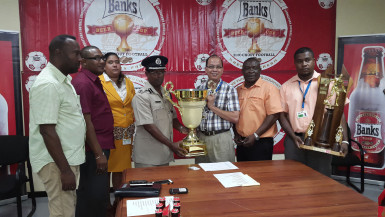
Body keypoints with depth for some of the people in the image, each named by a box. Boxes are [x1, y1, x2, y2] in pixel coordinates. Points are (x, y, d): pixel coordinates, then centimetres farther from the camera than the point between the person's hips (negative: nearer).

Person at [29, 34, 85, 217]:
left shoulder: (63, 80, 11)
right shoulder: (48, 84, -19)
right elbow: (47, 130, -23)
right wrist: (65, 170, -22)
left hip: (68, 159, 10)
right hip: (56, 163, -10)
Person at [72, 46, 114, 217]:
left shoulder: (94, 81, 15)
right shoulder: (83, 83, -15)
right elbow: (86, 122, -20)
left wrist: (101, 150, 18)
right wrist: (99, 154, -19)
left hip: (100, 146, 10)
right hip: (94, 150, -10)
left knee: (100, 196, 19)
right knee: (95, 197, 0)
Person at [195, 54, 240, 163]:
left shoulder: (230, 90, -4)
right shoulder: (199, 88, 7)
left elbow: (235, 118, -12)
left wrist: (212, 106, -15)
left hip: (221, 139, -3)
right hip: (201, 137, 3)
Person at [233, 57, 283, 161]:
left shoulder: (269, 88, -5)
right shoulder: (238, 90, 12)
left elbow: (274, 115, -13)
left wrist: (255, 136, -16)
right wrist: (236, 134, 3)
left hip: (261, 143, -5)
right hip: (242, 143, 5)